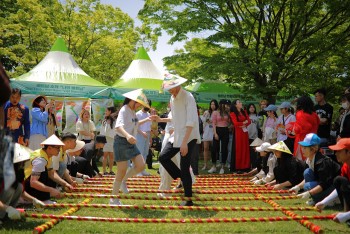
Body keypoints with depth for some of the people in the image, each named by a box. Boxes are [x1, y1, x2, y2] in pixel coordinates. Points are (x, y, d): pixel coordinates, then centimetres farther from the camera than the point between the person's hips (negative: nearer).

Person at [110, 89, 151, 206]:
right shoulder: (124, 110, -16)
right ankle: (114, 199, 9)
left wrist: (146, 120, 30)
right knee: (121, 172, -4)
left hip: (131, 143, 8)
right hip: (121, 142, -8)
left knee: (141, 166, -2)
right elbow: (118, 126, -34)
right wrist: (127, 135, -52)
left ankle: (123, 181, 21)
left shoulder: (132, 111, 12)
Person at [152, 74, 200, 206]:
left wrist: (184, 142, -26)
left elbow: (191, 122, -22)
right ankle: (182, 178, 18)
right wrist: (161, 119, 14)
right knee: (163, 157, 4)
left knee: (184, 168, -5)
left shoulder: (188, 97, -16)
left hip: (189, 137, -8)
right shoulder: (172, 98, 10)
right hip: (177, 136, 8)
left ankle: (188, 200, 6)